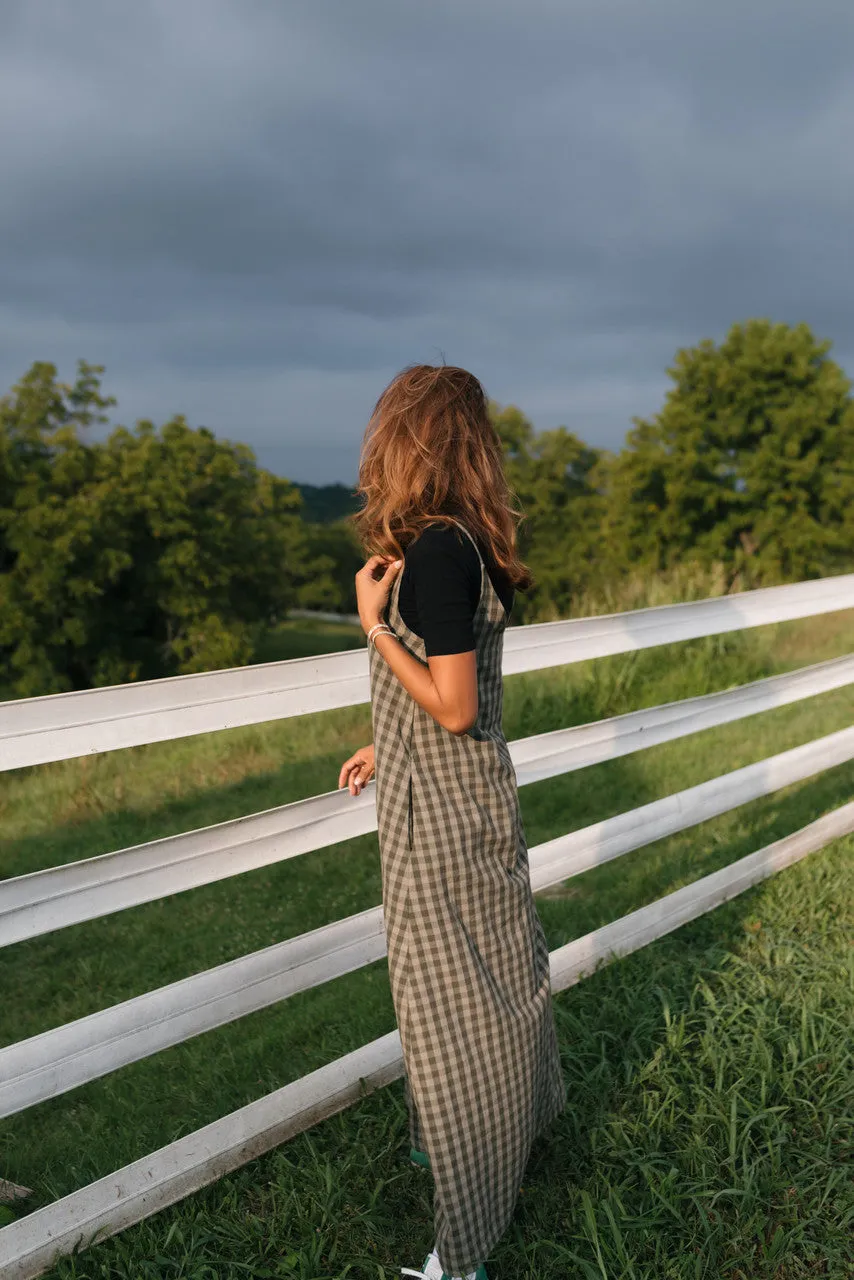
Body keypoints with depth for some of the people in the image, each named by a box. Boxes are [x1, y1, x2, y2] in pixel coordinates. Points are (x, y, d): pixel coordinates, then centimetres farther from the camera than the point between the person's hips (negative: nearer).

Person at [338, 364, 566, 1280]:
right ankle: (513, 1122, 48)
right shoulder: (470, 543, 4)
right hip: (468, 794, 9)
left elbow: (452, 707, -23)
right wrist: (387, 747, 19)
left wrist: (373, 622, -18)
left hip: (438, 811, -8)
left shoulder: (435, 553, -24)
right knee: (489, 976, 24)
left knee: (449, 999, 4)